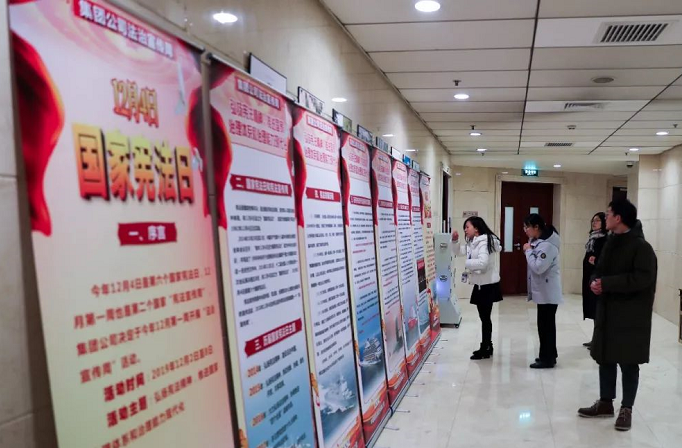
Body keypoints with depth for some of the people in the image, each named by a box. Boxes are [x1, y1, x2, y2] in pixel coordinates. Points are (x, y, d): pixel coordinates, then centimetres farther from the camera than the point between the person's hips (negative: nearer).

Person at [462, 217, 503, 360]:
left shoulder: (484, 242, -19)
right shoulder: (473, 243, 13)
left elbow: (482, 263, -30)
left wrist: (466, 263, -17)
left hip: (487, 285, -10)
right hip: (481, 284, 10)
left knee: (485, 317, -2)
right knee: (484, 316, 16)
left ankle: (486, 349, 7)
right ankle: (487, 346, 27)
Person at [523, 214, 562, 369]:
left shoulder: (548, 245, -22)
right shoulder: (538, 241, 10)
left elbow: (538, 267, -26)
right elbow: (534, 265, 15)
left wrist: (528, 250, -16)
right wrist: (530, 249, 0)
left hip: (548, 292, -10)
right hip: (543, 291, 10)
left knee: (545, 325, -2)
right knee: (546, 324, 18)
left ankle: (547, 358, 7)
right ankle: (549, 354, 29)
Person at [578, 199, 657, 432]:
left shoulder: (641, 246, -13)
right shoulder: (611, 242, 11)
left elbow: (642, 278, -23)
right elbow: (600, 269, 16)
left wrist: (606, 283, -22)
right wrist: (595, 282, -7)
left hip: (631, 315, -7)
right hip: (607, 312, 8)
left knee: (628, 362, 3)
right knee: (605, 358, 13)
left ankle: (626, 409, 16)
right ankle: (605, 403, 26)